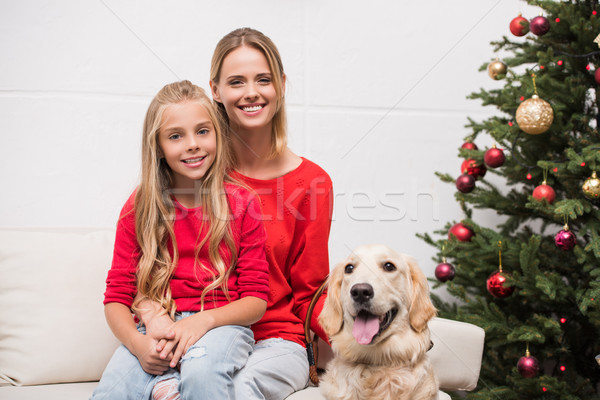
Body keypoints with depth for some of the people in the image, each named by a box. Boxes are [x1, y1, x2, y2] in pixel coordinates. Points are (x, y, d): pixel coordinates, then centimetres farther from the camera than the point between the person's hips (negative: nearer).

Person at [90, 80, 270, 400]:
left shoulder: (241, 202, 3)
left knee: (202, 374, -37)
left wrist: (204, 319, -19)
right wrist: (139, 344, -17)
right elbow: (116, 297, 4)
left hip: (221, 326, -2)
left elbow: (256, 299, 0)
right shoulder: (138, 209, 7)